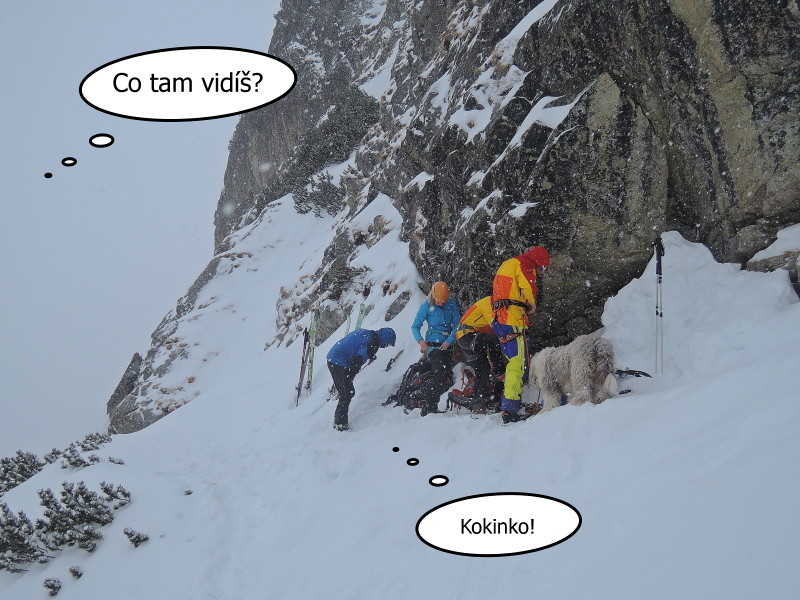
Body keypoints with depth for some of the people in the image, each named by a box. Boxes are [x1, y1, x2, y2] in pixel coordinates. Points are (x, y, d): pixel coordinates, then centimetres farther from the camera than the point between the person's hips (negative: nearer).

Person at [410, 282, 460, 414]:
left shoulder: (451, 304, 3)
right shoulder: (426, 306, -5)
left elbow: (457, 324, 3)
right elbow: (415, 326, 1)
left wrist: (449, 340, -10)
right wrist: (420, 341, -16)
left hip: (447, 345, 5)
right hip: (433, 344, -5)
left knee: (448, 374, -1)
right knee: (440, 373, -19)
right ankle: (428, 408, -16)